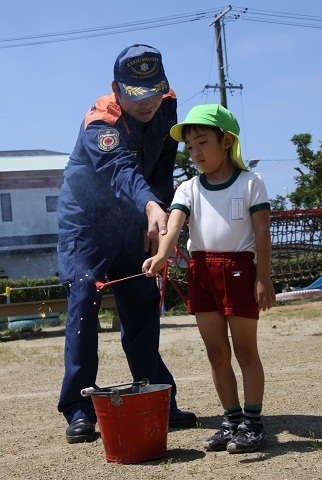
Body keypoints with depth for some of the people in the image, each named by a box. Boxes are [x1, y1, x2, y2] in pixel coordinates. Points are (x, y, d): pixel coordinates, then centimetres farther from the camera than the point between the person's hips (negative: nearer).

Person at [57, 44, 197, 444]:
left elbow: (162, 169, 2)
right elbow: (124, 172, -48)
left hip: (133, 223, 6)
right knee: (84, 303, -14)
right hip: (87, 223, -6)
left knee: (143, 308, 7)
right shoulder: (100, 124, -29)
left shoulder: (166, 106, -9)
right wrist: (151, 207, -66)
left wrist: (162, 213, -5)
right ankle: (79, 410, -10)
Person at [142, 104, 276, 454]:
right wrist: (161, 255, -29)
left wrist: (263, 278, -10)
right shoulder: (189, 189, 8)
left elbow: (262, 233, -4)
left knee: (245, 350, 3)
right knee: (217, 353, 9)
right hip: (201, 270, 4)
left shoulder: (250, 183, 0)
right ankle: (232, 421, 19)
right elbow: (174, 223, -9)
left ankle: (253, 422, 11)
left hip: (239, 268, -4)